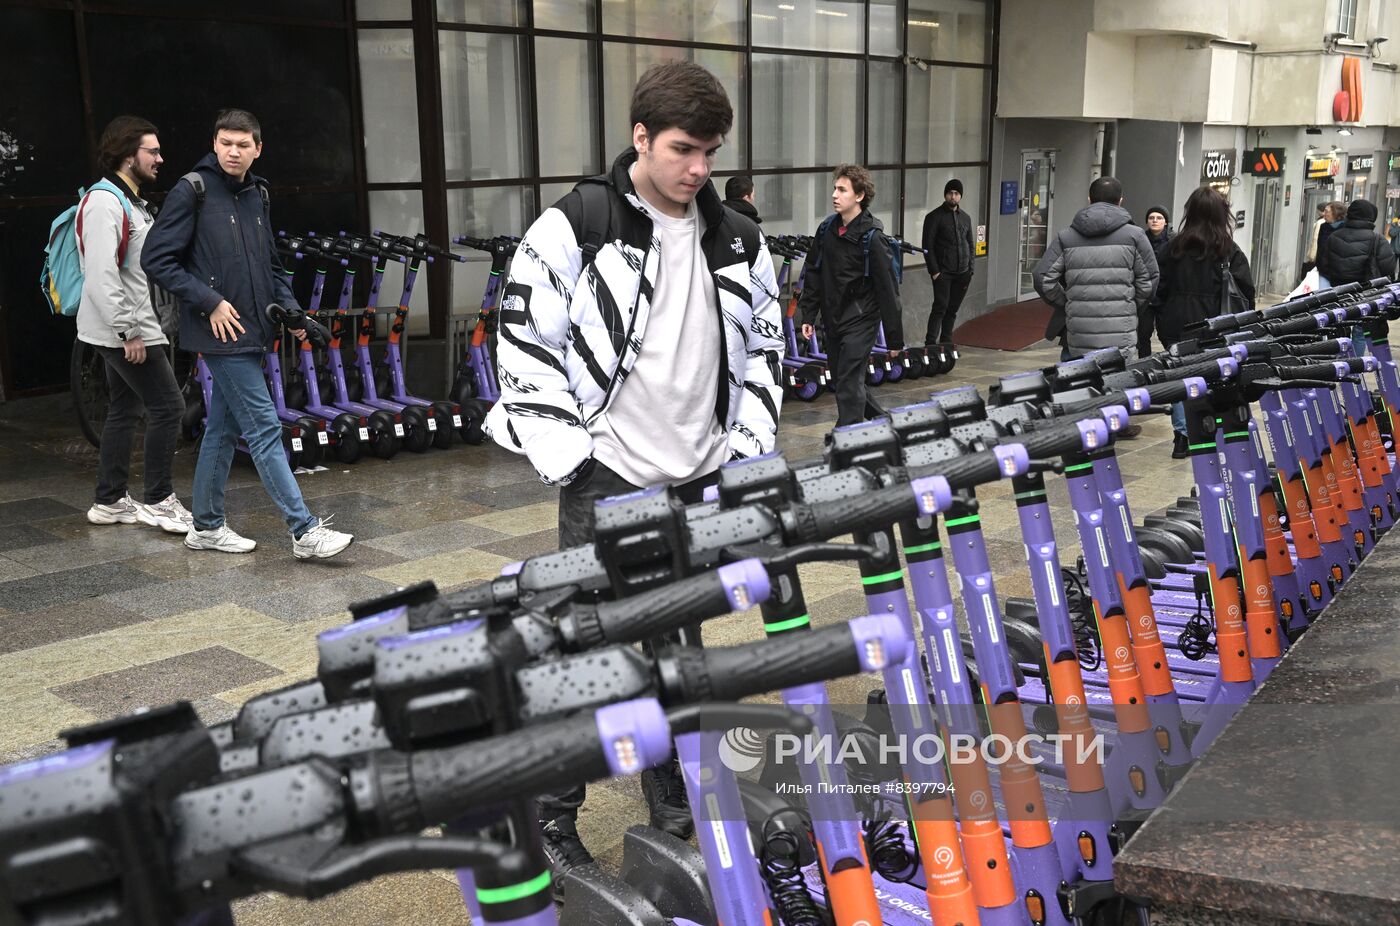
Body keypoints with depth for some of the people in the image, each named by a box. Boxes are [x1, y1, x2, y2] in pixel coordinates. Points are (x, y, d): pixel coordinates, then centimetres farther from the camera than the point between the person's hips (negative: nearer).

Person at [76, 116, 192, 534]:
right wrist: (128, 331, -24)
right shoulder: (104, 202, -16)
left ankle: (109, 502, 21)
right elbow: (101, 275, -24)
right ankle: (158, 500, 1)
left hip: (130, 328, 10)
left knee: (124, 412, 13)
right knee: (168, 406, -8)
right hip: (126, 332, -10)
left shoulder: (129, 202, 17)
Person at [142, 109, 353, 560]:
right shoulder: (192, 191, -9)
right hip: (221, 332, -8)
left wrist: (289, 307, 6)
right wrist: (210, 302, -16)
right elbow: (156, 259, -11)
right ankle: (305, 531, -9)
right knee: (265, 428, -9)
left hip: (250, 333, 8)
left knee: (224, 429, 14)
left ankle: (206, 525, 24)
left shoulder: (256, 196, 13)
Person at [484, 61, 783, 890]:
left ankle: (672, 805, 31)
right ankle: (553, 817, 19)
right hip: (610, 480, -4)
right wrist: (572, 464, -11)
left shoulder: (739, 244, 8)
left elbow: (764, 348, 16)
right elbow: (528, 350, -8)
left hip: (702, 480, 5)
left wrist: (749, 449, 6)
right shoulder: (574, 230, -8)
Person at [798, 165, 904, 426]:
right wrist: (808, 316, 8)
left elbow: (888, 289, -12)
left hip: (861, 319, -7)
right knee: (845, 381, 16)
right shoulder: (827, 229, 4)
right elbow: (813, 275, 12)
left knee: (849, 385, -10)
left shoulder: (872, 237, -14)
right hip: (832, 320, 7)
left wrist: (894, 337, -10)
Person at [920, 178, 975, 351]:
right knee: (940, 307, -12)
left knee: (953, 309, 8)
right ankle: (930, 343, -12)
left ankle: (946, 342, 16)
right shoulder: (934, 217, -2)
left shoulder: (965, 218, 16)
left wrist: (970, 270, 9)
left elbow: (970, 245, 20)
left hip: (962, 273, 5)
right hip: (943, 272, -5)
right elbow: (927, 246, -6)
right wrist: (934, 270, -13)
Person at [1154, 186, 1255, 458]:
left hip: (1179, 326, 2)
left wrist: (1163, 327, 13)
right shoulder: (1229, 251, -4)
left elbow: (1161, 290, 6)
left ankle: (1182, 436, 5)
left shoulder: (1174, 248, 2)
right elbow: (1246, 292, -2)